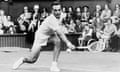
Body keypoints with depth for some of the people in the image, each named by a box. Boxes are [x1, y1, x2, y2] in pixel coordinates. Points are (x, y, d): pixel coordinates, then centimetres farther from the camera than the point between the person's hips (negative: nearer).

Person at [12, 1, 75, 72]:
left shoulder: (59, 16, -10)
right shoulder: (51, 19, -36)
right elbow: (59, 33, -47)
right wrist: (68, 43, -56)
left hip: (50, 33, 6)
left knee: (57, 41, -30)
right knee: (32, 60, -6)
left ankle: (54, 65, -21)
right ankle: (23, 60, 31)